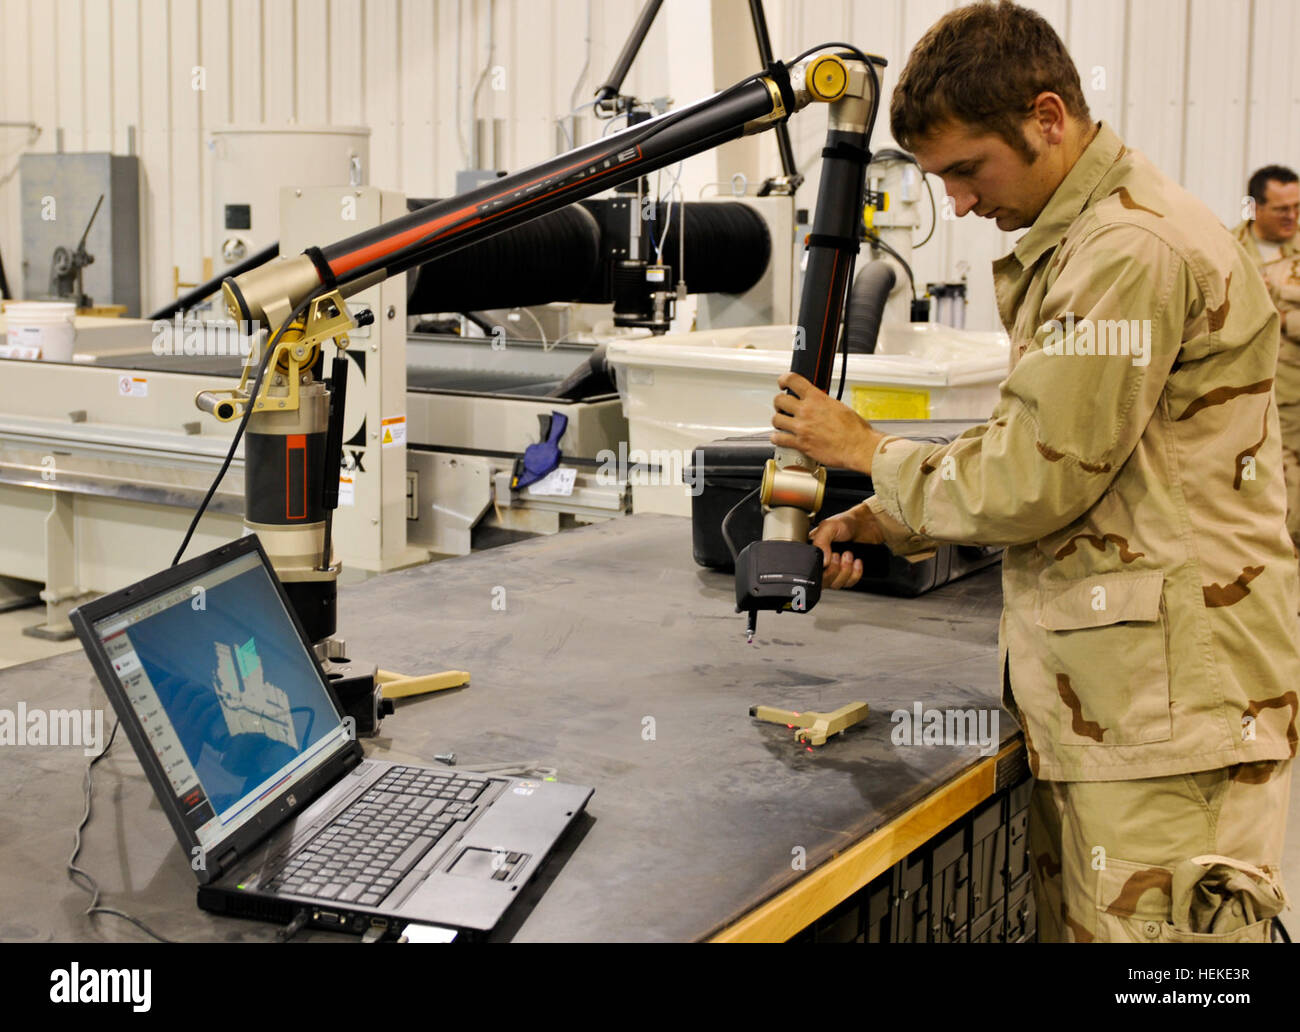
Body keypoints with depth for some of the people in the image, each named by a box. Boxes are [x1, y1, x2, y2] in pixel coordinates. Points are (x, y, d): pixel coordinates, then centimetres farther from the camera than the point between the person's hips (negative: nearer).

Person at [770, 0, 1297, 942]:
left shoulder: (1135, 250, -17)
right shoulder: (1070, 244, 17)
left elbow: (1035, 482, -17)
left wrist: (870, 452, -2)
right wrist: (891, 521, 11)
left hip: (1165, 712, -10)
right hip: (1097, 697, 10)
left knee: (1141, 928, -5)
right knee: (1074, 926, 13)